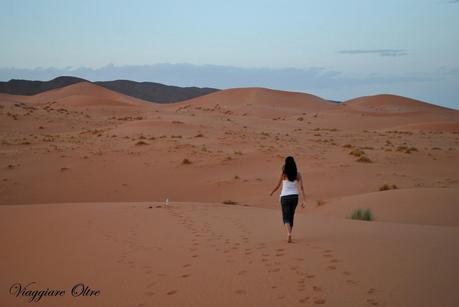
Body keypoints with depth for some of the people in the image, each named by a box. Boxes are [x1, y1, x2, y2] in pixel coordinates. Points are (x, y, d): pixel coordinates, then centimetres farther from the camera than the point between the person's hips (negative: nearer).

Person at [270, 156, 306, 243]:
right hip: (294, 196, 3)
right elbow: (301, 187, -6)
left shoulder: (283, 174, -8)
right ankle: (289, 235, 25)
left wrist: (272, 192, 20)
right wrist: (303, 200, -5)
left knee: (286, 218, -1)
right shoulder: (297, 174, -1)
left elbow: (277, 186, 1)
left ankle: (289, 233, -25)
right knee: (291, 216, 19)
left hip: (285, 197, -3)